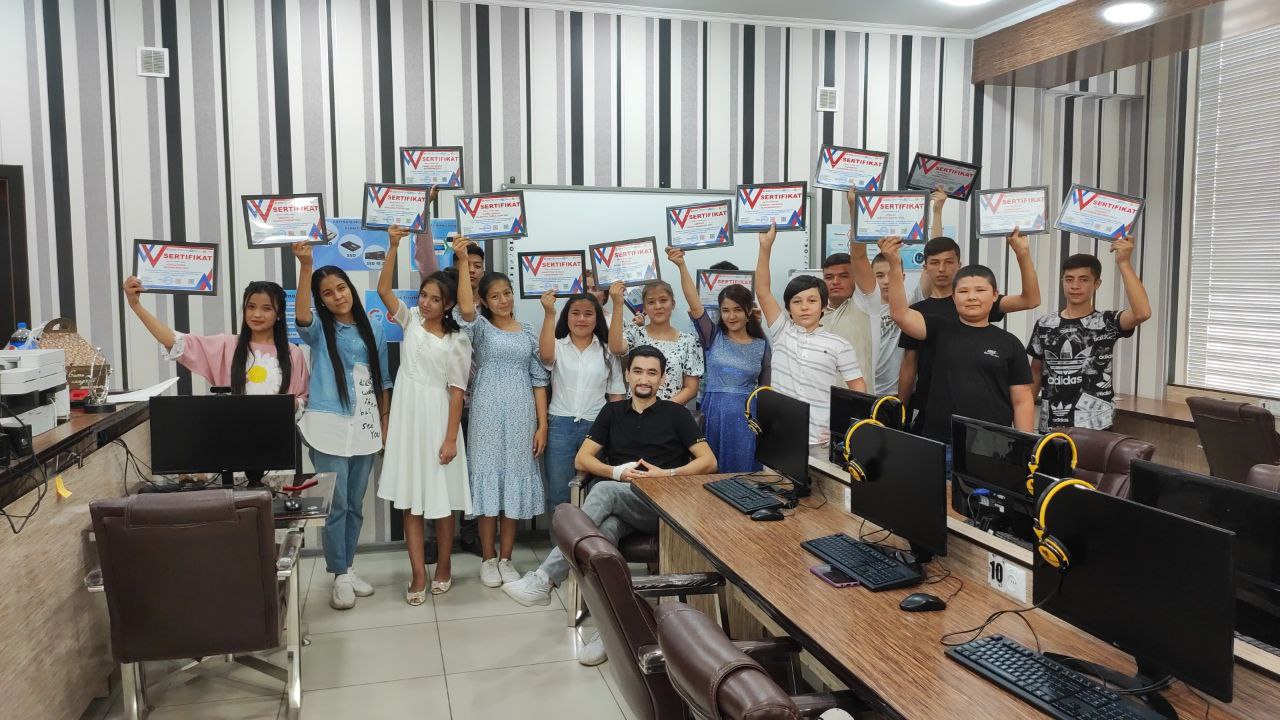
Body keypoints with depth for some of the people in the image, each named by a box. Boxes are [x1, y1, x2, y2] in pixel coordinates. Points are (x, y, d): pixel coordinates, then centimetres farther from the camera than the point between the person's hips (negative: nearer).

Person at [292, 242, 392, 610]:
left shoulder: (373, 331, 9)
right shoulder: (319, 331, 0)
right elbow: (301, 316, -25)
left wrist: (384, 426, 10)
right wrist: (305, 266, -36)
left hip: (365, 429, 3)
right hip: (329, 427, -3)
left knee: (356, 504, 12)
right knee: (336, 504, -1)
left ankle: (348, 568, 25)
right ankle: (340, 575, 12)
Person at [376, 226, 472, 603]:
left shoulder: (457, 341, -4)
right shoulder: (411, 321, 6)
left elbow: (456, 391, -7)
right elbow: (383, 290, -8)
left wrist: (451, 438, -12)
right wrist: (393, 246, -17)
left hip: (437, 418, -3)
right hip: (407, 417, 3)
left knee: (441, 496, 6)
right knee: (410, 499, 4)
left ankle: (443, 565, 25)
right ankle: (418, 575, 11)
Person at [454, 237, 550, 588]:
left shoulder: (528, 333, 10)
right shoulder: (481, 328, 2)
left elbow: (539, 380, 7)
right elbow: (465, 309, -22)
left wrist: (542, 425, 0)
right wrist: (463, 261, -27)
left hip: (521, 416, 2)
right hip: (487, 414, -2)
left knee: (515, 481, 6)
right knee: (488, 479, 1)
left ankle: (506, 558, 18)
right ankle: (488, 559, 14)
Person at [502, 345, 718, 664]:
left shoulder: (675, 414, 11)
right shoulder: (612, 412, 20)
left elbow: (708, 461, 4)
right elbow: (582, 459, 13)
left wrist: (667, 474, -10)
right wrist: (616, 472, -6)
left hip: (660, 506, -3)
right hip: (617, 506, 3)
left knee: (605, 491, -34)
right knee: (604, 530, -36)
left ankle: (544, 580, -40)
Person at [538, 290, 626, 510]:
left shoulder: (607, 351, 8)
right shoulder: (557, 346, 5)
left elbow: (616, 394, 8)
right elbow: (546, 356, -21)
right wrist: (549, 313, -25)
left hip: (596, 426, 1)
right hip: (560, 425, -1)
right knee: (558, 492, 5)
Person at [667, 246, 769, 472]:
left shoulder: (761, 346, 7)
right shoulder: (713, 337, 4)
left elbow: (766, 389, 12)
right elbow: (694, 302, -10)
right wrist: (681, 266, -22)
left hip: (748, 417, 0)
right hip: (713, 413, 0)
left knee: (743, 474, 5)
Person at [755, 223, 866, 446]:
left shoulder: (839, 345, 1)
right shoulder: (782, 333, 4)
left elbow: (858, 387, 5)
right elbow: (763, 292, -4)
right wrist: (765, 247, -13)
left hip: (820, 439, -1)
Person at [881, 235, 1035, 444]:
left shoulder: (1009, 344, 6)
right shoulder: (941, 329, 4)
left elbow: (1022, 400, 6)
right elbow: (900, 314, -11)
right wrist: (894, 265, -21)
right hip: (939, 441, 0)